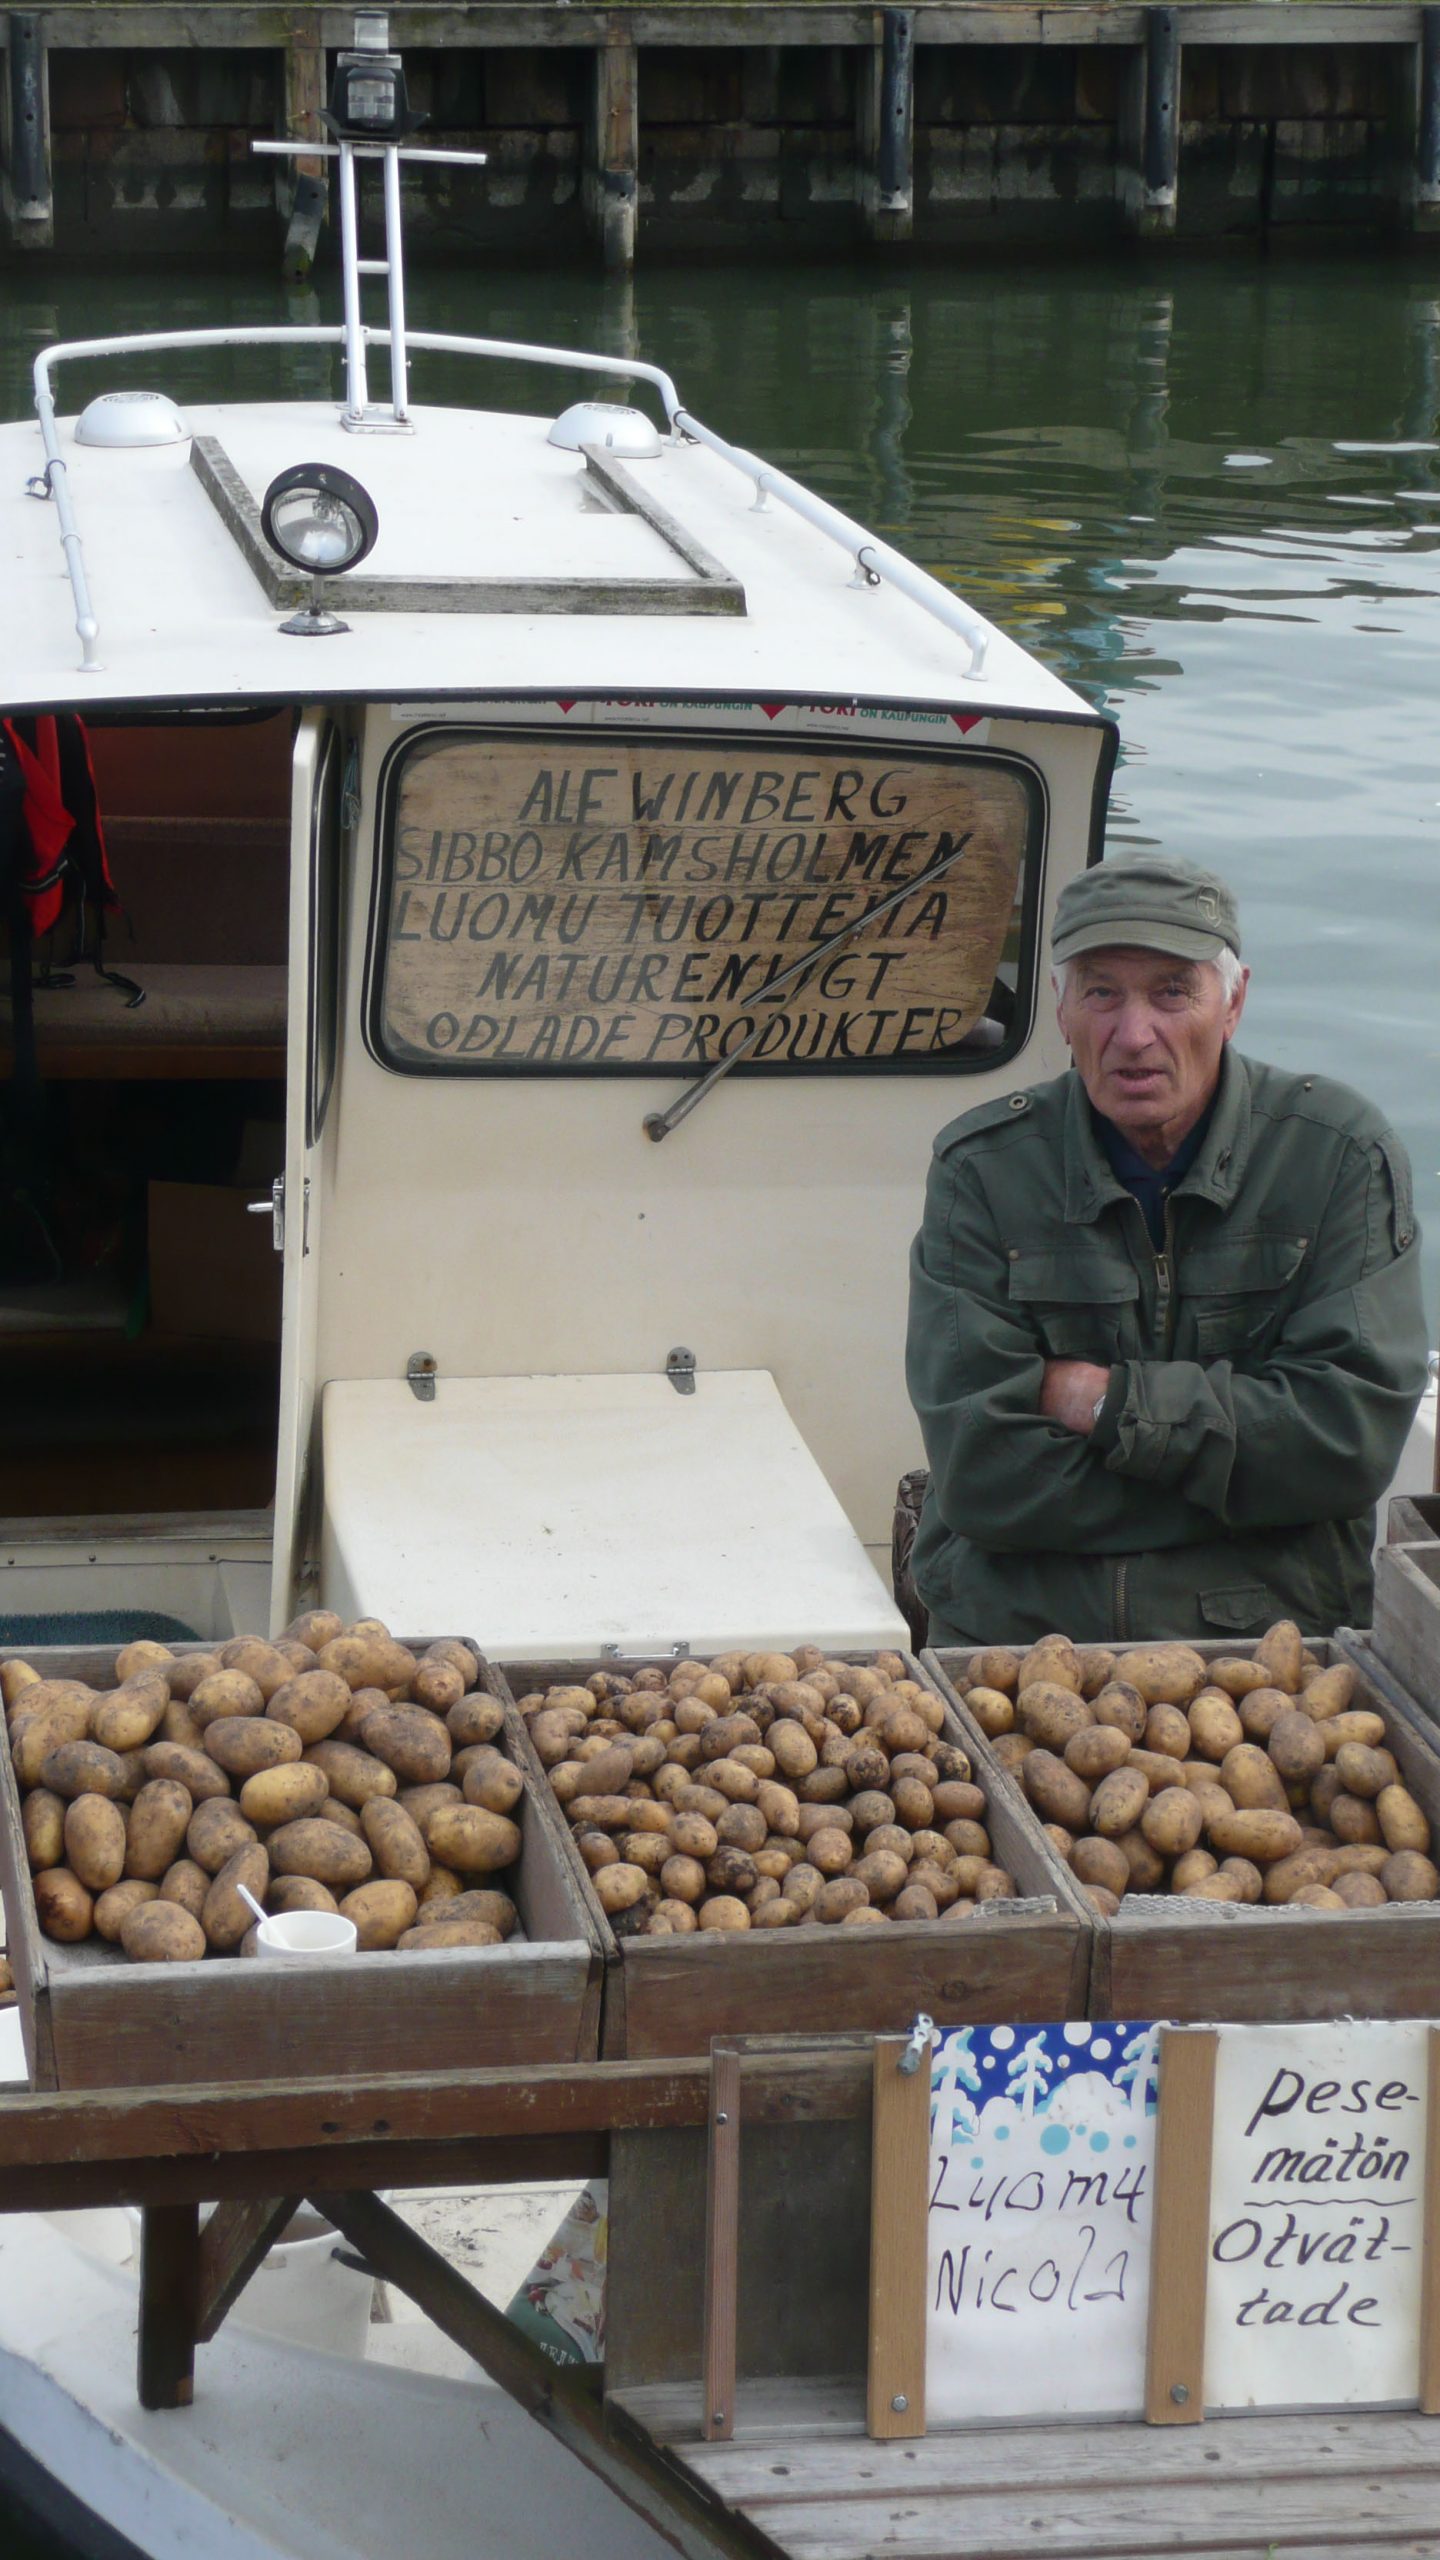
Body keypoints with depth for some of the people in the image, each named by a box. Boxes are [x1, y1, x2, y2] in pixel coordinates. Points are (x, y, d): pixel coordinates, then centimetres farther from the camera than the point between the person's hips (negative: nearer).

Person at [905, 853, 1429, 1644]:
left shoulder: (1341, 1155, 3)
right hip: (1012, 1632, 0)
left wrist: (1109, 1401, -8)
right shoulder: (982, 1170, 2)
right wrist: (1253, 1465, -8)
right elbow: (977, 1473, -7)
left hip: (1268, 1631, 0)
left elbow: (1353, 1437, -6)